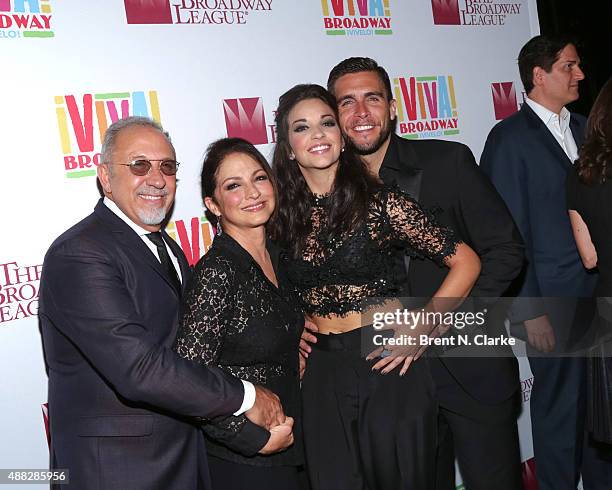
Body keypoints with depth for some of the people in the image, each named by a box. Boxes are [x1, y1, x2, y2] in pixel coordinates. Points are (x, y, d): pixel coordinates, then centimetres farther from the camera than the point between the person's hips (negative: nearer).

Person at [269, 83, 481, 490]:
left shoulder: (381, 203, -9)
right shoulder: (284, 217, 2)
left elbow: (465, 262, -7)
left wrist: (420, 331, -11)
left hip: (387, 368, -3)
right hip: (322, 378, 3)